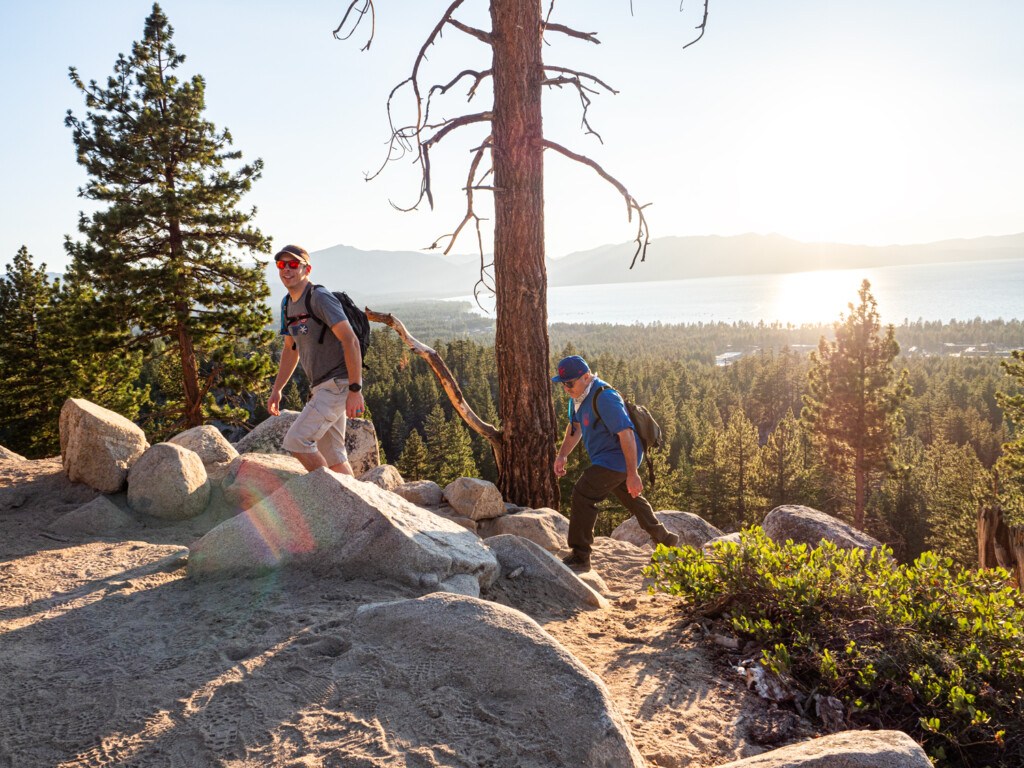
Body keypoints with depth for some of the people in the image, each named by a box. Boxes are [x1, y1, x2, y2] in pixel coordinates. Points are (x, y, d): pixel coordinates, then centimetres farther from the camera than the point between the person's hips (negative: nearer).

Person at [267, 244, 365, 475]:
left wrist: (355, 390, -25)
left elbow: (350, 341, -20)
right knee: (332, 456, 11)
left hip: (338, 384, -9)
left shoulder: (320, 298, -13)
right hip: (320, 387, 9)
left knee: (296, 440, -16)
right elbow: (290, 349, 26)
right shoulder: (289, 305, 14)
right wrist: (276, 389, 20)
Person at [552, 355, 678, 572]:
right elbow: (575, 427, 18)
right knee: (633, 500, 24)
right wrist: (562, 455, 5)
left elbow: (626, 434, -28)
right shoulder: (579, 395, 5)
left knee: (583, 495, -17)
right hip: (608, 459, 10)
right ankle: (666, 540, 44)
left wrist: (632, 474, -28)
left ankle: (580, 558, -13)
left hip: (616, 458, -10)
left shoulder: (604, 398, -25)